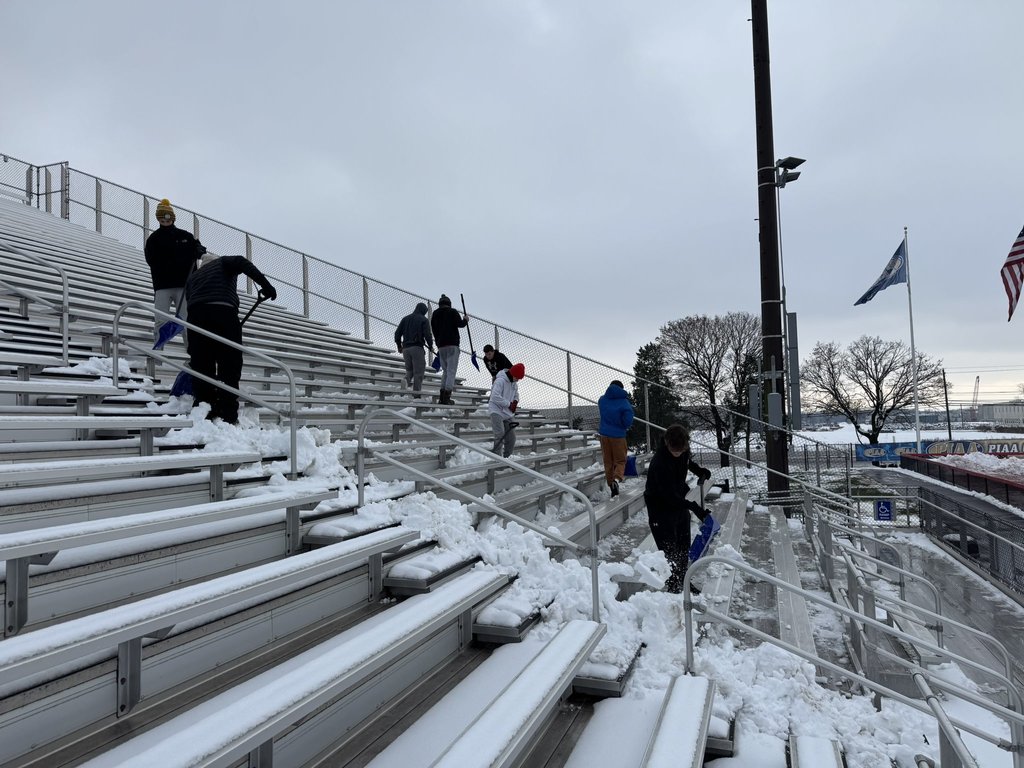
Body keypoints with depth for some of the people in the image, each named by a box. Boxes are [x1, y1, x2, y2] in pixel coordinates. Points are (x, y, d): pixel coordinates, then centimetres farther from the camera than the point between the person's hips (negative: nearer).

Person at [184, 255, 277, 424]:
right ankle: (228, 416, -1)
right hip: (224, 313, -4)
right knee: (230, 367, 2)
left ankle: (204, 415, 7)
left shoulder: (193, 276, 35)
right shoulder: (223, 262, 24)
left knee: (201, 366, 9)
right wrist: (265, 284, -9)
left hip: (196, 315, 4)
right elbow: (241, 263, -1)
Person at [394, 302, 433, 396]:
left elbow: (397, 333, 13)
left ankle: (408, 379, -12)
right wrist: (430, 345, 6)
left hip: (405, 348, 5)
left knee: (409, 369, 19)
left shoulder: (406, 318, 15)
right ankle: (416, 392, -7)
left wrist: (399, 346, 23)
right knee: (418, 371, -1)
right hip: (417, 347, -5)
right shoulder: (423, 320, 0)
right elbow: (427, 334, -10)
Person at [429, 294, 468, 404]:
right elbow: (460, 324, -10)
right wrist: (465, 320, 11)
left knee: (445, 370, 14)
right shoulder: (452, 312, 0)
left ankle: (442, 397, 6)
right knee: (451, 371, -7)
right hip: (452, 345, -5)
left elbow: (434, 330, 17)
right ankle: (447, 397, -18)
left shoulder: (435, 314, 16)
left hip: (441, 345, 5)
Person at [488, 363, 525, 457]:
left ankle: (506, 457, 21)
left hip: (508, 413, 8)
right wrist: (509, 404, -20)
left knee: (511, 438, 7)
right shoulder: (500, 381, -18)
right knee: (500, 435, -21)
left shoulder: (515, 383, 8)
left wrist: (515, 402, -2)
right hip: (497, 411, -8)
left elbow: (516, 395, 21)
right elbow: (495, 396, -26)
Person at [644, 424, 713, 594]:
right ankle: (673, 586, 6)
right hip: (661, 508, -8)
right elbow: (669, 495, -30)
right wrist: (695, 508, -32)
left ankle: (682, 580, 35)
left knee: (684, 546, 18)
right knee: (669, 550, -7)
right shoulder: (660, 463, -33)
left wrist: (699, 470, -1)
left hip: (679, 502, 8)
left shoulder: (683, 450, -10)